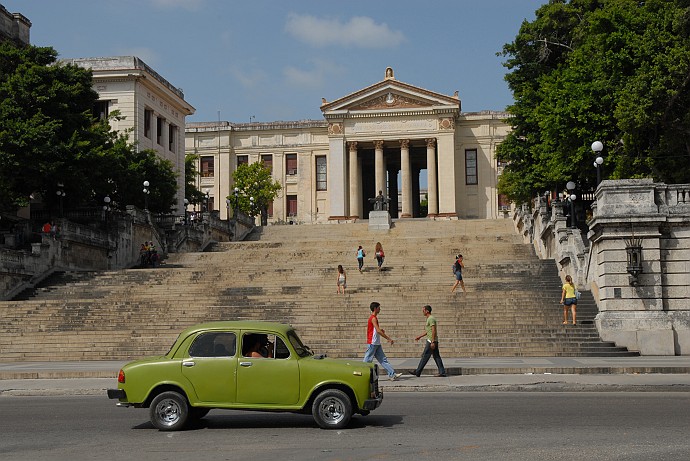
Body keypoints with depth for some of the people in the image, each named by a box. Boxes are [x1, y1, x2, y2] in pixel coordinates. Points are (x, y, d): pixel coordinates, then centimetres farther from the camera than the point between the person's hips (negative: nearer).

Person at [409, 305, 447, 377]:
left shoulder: (431, 319, -13)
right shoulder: (429, 318, 19)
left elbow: (434, 331, -20)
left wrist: (432, 342, -24)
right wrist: (419, 336, 30)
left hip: (431, 341, -10)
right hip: (434, 341, 10)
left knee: (425, 356, -4)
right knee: (436, 357, 8)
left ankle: (417, 372, 1)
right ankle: (442, 372, 6)